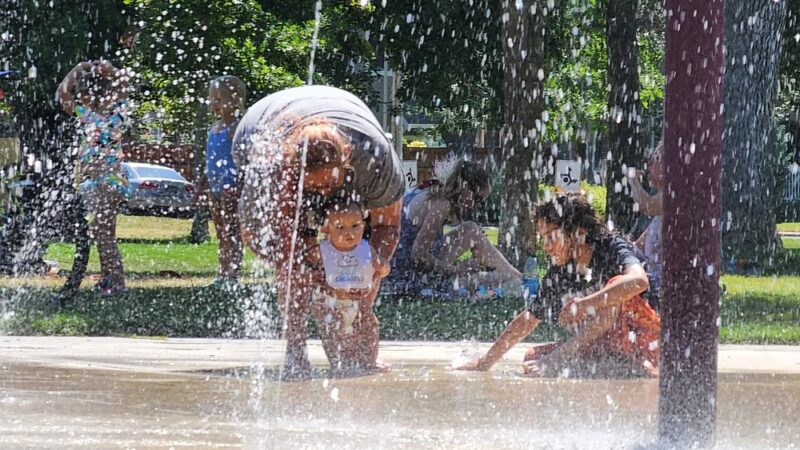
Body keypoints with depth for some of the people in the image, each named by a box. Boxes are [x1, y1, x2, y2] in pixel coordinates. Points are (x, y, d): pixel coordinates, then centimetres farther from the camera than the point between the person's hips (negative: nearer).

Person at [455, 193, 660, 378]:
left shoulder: (612, 248, -14)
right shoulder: (558, 275, 5)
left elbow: (639, 281, -36)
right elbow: (528, 320, 15)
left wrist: (585, 304, -38)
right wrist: (486, 362, 16)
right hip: (603, 351, 7)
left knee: (617, 284, -30)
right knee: (533, 358, -5)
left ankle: (560, 358, -25)